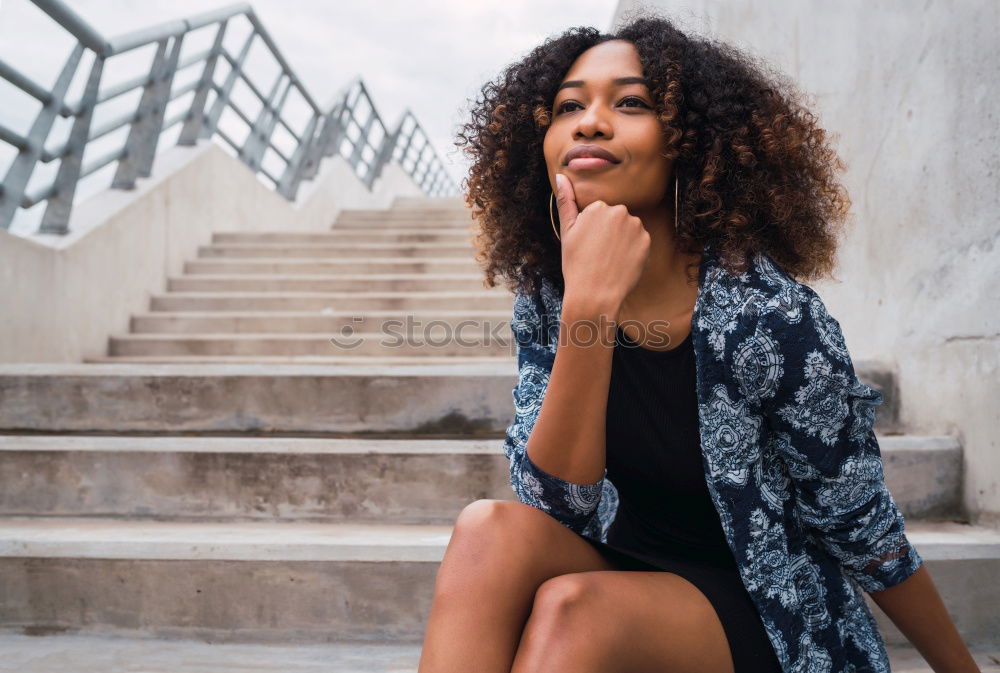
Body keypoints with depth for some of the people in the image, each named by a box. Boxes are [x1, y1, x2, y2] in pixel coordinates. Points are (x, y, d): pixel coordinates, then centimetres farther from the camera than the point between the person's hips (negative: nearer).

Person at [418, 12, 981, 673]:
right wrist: (587, 310, -29)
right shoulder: (544, 297, -8)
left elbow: (864, 532, -8)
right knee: (491, 529, -26)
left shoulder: (769, 314, -21)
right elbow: (553, 504, -17)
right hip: (626, 570, 4)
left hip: (767, 615, -3)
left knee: (571, 608, -32)